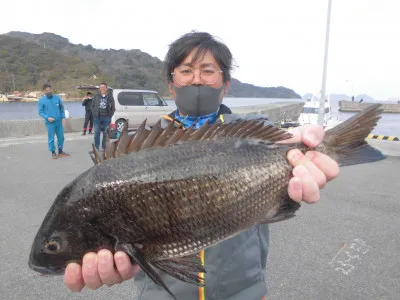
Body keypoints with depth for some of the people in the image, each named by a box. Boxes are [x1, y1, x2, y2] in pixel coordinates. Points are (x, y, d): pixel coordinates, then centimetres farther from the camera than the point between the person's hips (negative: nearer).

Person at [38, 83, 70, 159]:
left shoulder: (57, 97, 5)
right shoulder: (41, 100, -1)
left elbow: (62, 108, 9)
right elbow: (40, 112, 0)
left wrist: (63, 117, -1)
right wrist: (47, 117, -15)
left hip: (59, 121, 3)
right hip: (50, 122, -2)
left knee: (61, 136, 10)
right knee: (51, 138, 2)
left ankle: (60, 151, 25)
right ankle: (53, 152, 14)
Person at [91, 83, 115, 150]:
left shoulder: (110, 96, 6)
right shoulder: (96, 96, 8)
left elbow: (113, 107, 9)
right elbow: (92, 105, 12)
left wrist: (110, 115, 1)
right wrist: (94, 113, 1)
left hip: (106, 117, 0)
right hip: (97, 117, 1)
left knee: (105, 133, 4)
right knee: (97, 132, -1)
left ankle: (104, 147, 12)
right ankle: (96, 147, 6)